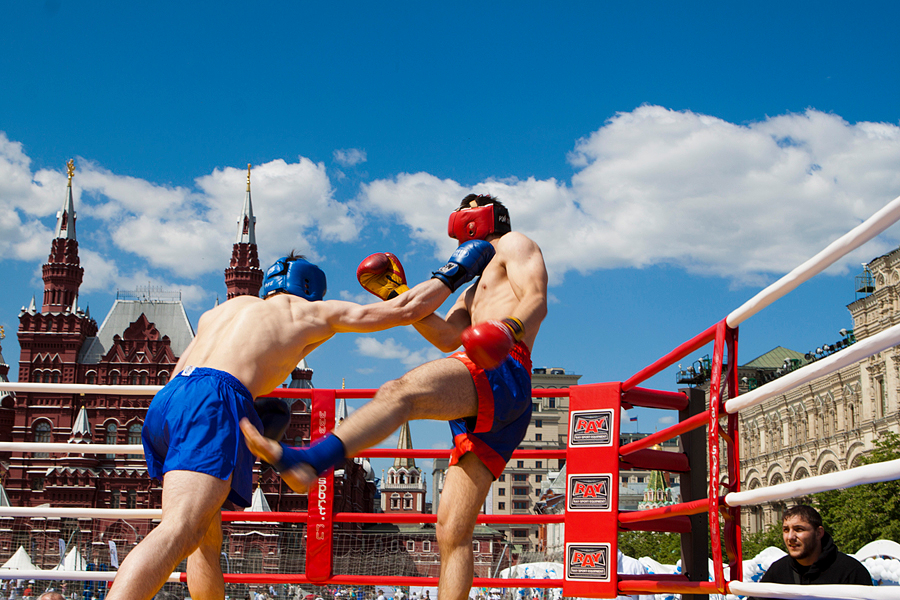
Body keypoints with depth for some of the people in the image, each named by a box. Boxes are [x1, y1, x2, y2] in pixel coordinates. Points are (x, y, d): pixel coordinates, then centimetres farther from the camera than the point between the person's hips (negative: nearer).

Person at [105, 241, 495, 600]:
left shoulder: (221, 311, 35)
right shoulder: (312, 312, 22)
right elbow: (406, 309, 24)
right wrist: (455, 274, 39)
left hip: (164, 403, 7)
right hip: (214, 401, -7)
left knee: (207, 541, 17)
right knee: (179, 533, -21)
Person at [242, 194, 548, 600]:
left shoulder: (513, 244, 19)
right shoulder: (474, 291, 45)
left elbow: (537, 299, -2)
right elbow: (447, 338, 28)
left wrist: (509, 329, -23)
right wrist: (400, 298, 23)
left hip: (501, 373, -10)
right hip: (482, 414, 10)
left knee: (400, 392, -36)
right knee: (452, 535, -1)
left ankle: (306, 462, -60)